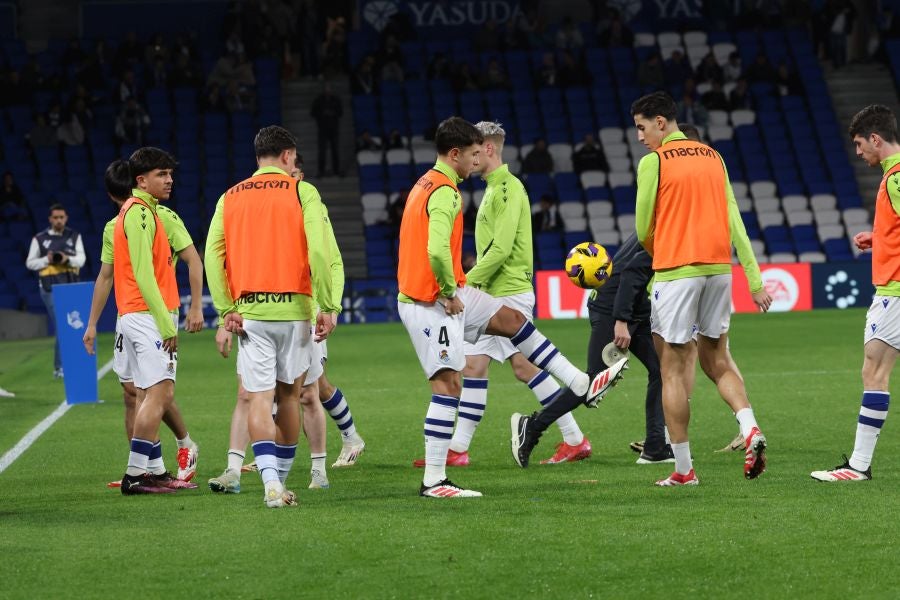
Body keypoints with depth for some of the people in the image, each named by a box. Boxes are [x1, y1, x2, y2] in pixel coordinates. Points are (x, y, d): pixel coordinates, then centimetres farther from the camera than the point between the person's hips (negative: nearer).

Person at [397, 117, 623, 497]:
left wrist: (452, 288, 12)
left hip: (443, 293, 11)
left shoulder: (426, 184, 13)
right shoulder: (445, 193, -19)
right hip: (430, 304, -11)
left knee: (512, 320, 16)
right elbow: (437, 250, -32)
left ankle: (581, 386, 23)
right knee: (448, 384, -9)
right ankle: (433, 481, -8)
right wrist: (450, 293, -18)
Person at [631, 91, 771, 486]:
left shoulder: (654, 161, -5)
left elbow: (643, 228, -2)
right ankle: (750, 429, -9)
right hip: (719, 266, 6)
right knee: (717, 361, 16)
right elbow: (734, 220, 10)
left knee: (673, 369, 2)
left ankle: (683, 469, 2)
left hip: (676, 271, -6)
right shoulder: (713, 157, 12)